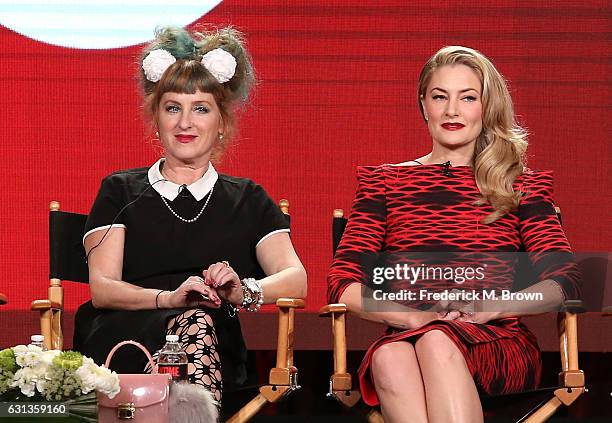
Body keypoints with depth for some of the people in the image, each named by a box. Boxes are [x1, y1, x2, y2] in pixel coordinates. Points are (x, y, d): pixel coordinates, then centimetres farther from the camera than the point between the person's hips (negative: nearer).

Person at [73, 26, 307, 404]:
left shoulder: (247, 200, 24)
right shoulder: (121, 192, 21)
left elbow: (296, 280, 8)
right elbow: (101, 288, 5)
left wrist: (244, 290, -17)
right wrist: (169, 298, -17)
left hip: (220, 346, 1)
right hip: (125, 335, -1)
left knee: (198, 321, -39)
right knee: (194, 322, -39)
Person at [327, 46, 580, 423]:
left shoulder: (521, 186, 18)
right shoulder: (385, 182, 18)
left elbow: (564, 282, 4)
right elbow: (343, 284, 6)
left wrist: (491, 307, -15)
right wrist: (410, 316, -13)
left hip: (500, 345, 0)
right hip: (407, 338, 1)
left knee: (437, 341, -37)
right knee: (389, 355, -38)